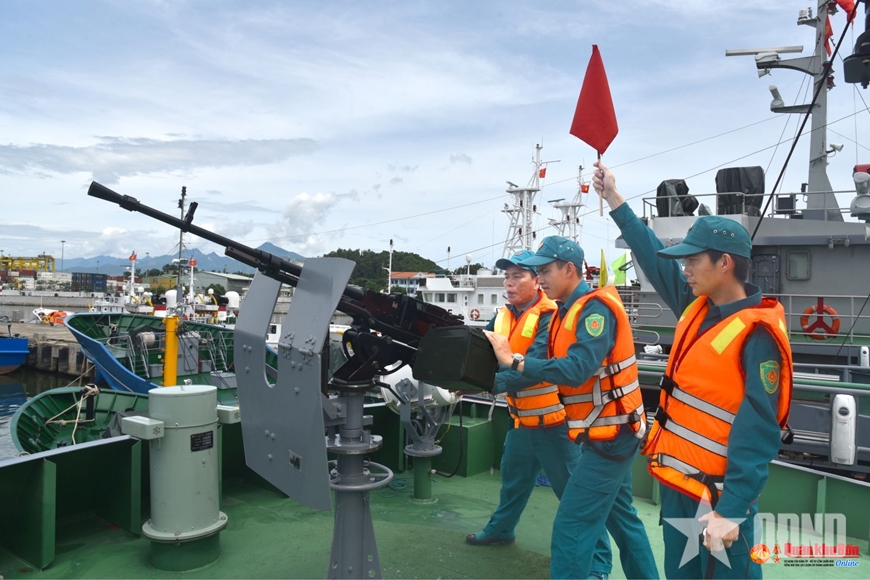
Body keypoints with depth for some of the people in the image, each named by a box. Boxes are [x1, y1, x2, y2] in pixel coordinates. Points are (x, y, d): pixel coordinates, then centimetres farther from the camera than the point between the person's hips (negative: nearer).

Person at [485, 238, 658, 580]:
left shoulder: (596, 309, -19)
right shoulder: (567, 312, 9)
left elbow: (576, 370, -31)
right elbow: (545, 365, 7)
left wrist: (514, 360, -29)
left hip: (609, 434, -10)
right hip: (608, 432, 10)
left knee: (571, 527, -5)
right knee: (621, 516, 22)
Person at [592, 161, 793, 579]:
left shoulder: (756, 334, -19)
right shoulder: (696, 308, 3)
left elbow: (756, 434, -23)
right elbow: (654, 256, 14)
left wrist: (731, 509, -26)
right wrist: (614, 199, 18)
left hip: (718, 493, -8)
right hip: (676, 481, 8)